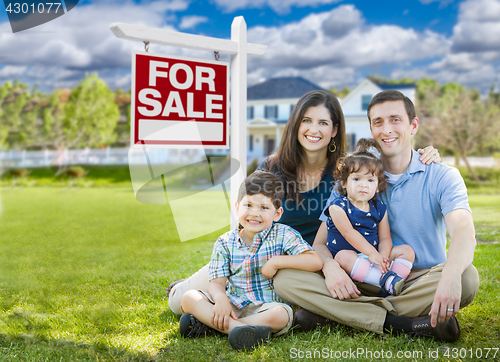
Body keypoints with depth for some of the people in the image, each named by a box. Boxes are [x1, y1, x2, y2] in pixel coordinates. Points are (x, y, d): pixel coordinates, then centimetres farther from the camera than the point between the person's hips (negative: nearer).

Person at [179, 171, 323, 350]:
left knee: (279, 316, -37)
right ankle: (237, 328, -32)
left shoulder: (283, 235, -2)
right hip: (232, 304, 3)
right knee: (189, 298, -17)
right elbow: (217, 282, -1)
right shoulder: (225, 243, 5)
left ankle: (207, 325, -27)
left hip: (267, 306, -2)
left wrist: (277, 262, -17)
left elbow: (316, 261, -13)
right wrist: (221, 299, -24)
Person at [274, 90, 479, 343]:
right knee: (285, 278, -21)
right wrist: (330, 267, -27)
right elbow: (320, 242, -1)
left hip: (422, 280, -1)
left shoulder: (442, 177, -2)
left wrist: (451, 274, -45)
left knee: (467, 278, -34)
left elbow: (464, 230, -21)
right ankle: (404, 324, -29)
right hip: (365, 285, 2)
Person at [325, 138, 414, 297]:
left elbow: (385, 238, 3)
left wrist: (383, 256, -19)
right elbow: (348, 232, -18)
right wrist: (372, 253, -26)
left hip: (373, 257, 5)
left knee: (407, 250, -7)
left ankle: (390, 290, -31)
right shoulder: (338, 206, -6)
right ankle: (387, 280, -42)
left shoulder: (379, 208, 9)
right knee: (344, 255, -37)